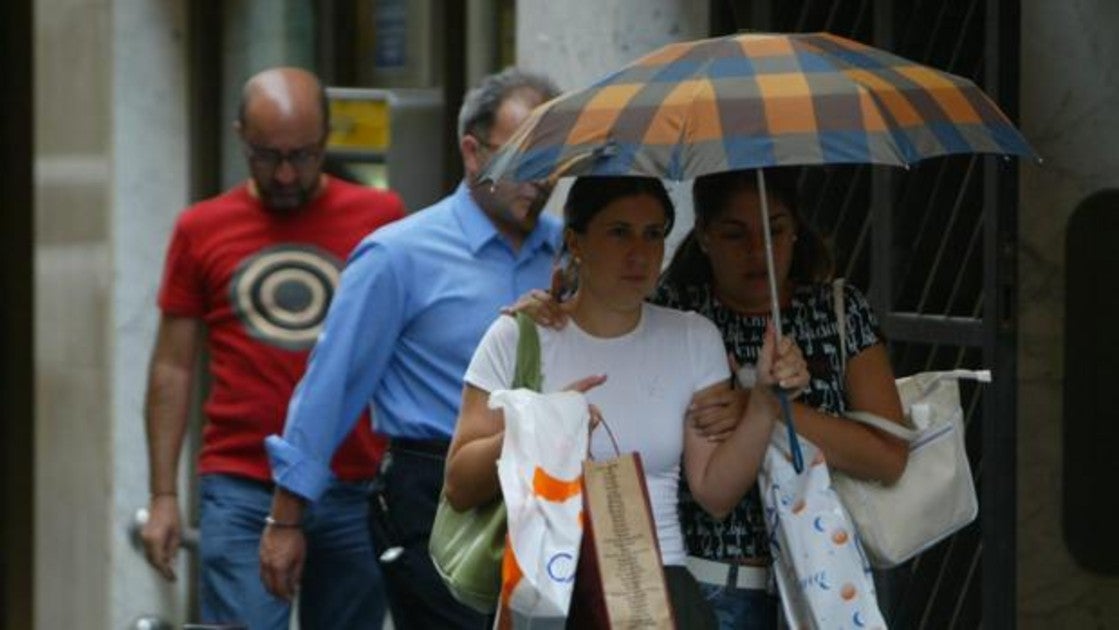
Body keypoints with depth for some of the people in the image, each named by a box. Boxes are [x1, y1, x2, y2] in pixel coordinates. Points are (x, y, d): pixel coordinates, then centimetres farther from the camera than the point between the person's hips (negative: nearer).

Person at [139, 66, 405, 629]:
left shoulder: (380, 217, 5)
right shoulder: (201, 229, 6)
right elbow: (172, 369, 10)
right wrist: (163, 496, 4)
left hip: (355, 492, 1)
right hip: (240, 492, -1)